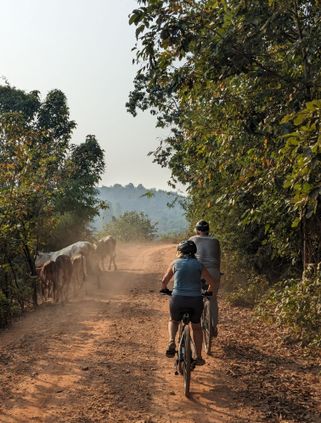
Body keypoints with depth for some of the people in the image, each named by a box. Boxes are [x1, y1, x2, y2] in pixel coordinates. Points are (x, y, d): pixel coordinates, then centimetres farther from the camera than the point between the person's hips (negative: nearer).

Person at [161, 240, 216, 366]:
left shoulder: (175, 263, 7)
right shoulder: (199, 265, 10)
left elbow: (164, 281, 15)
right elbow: (211, 282, 15)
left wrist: (164, 290, 36)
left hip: (177, 299, -1)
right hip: (196, 300, 1)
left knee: (173, 321, 28)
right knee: (196, 327, 24)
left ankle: (171, 342, 2)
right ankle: (198, 357, 25)